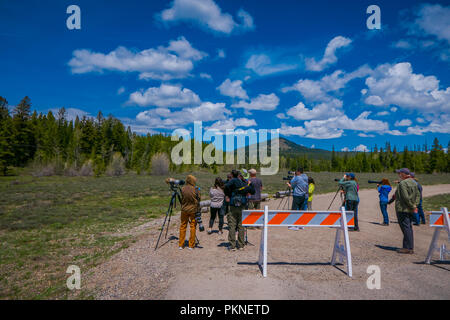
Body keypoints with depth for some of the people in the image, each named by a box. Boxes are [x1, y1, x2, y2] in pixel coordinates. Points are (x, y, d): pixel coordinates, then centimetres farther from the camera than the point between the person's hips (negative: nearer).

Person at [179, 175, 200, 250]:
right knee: (193, 227, 7)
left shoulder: (182, 189, -6)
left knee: (183, 226, 12)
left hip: (184, 210, 2)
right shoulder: (195, 190, -12)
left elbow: (181, 200, 2)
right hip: (193, 210, -2)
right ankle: (191, 245, 12)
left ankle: (181, 245, 16)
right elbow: (198, 200, -6)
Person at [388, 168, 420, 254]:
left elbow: (406, 197, -22)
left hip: (403, 209, -9)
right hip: (410, 211, 9)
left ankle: (407, 248, -2)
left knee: (406, 228, -5)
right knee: (409, 228, 14)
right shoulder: (413, 183, 13)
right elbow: (418, 195, 13)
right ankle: (410, 247, 19)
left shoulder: (402, 183, -16)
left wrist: (412, 206, -12)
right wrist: (415, 205, 5)